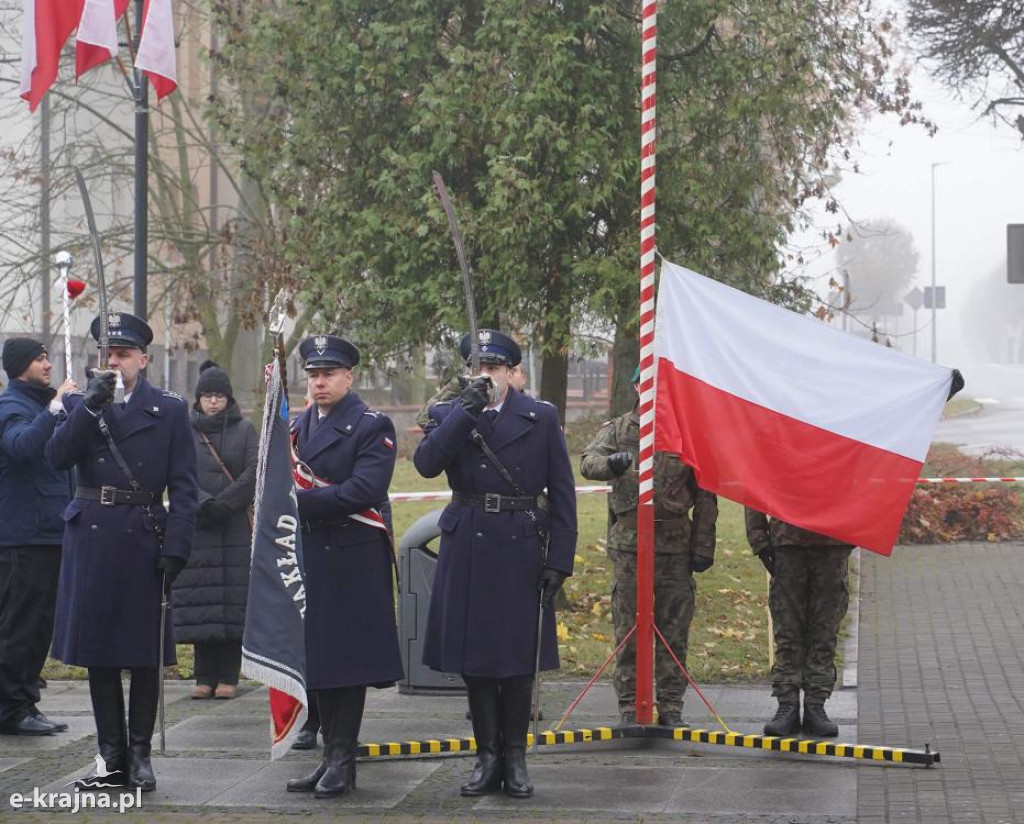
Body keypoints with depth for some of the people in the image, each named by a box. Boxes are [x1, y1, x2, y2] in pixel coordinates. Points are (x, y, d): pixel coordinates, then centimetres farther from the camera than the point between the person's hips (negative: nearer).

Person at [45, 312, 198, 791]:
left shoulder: (169, 410, 2)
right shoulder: (80, 404, 10)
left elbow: (183, 488, -1)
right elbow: (57, 456, -7)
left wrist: (175, 550, -9)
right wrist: (90, 407, -18)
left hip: (143, 541, -3)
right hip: (91, 539, 3)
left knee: (145, 655, 2)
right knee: (98, 652, 7)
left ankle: (139, 755, 10)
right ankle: (111, 756, 15)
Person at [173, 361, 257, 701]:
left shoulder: (245, 430, 8)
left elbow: (254, 472, -2)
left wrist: (224, 503, -13)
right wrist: (203, 503, -16)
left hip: (236, 530, -1)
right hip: (196, 530, 1)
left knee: (233, 603, -4)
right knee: (200, 603, -1)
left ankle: (228, 677, 1)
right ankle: (205, 677, 5)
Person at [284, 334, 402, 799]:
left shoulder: (372, 426, -6)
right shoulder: (299, 425, 16)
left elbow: (365, 491, -17)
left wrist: (302, 500, -17)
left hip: (353, 563, -6)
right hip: (309, 556, 7)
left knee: (348, 660, -4)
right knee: (317, 659, 8)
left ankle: (343, 760, 0)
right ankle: (331, 756, 14)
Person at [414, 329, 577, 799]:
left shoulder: (541, 418, 2)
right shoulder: (447, 415, 6)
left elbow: (562, 494, 2)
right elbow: (426, 463, -14)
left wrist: (560, 559, -5)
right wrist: (467, 410, -19)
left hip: (520, 551, -1)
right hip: (467, 550, 1)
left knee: (518, 659, 3)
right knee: (473, 658, 5)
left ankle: (515, 759, 13)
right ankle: (488, 757, 15)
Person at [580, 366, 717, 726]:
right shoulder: (618, 429, 7)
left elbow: (705, 495, 8)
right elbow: (588, 461, -11)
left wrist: (703, 546, 3)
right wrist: (610, 464, -34)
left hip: (676, 545, 1)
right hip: (629, 543, 0)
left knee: (675, 631, 3)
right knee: (628, 629, 1)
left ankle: (671, 706, 10)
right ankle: (630, 705, 7)